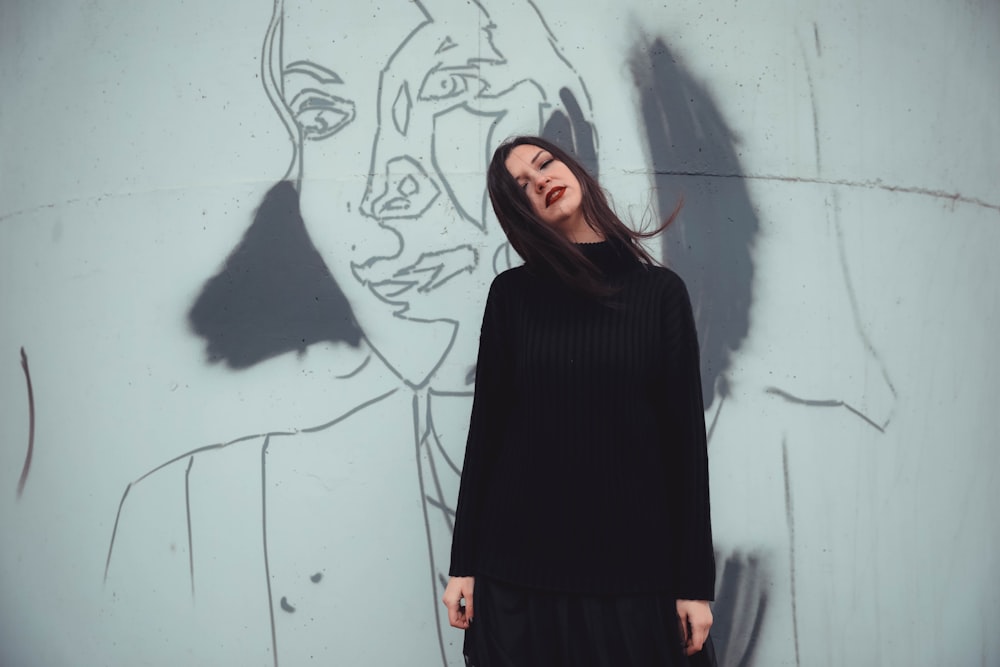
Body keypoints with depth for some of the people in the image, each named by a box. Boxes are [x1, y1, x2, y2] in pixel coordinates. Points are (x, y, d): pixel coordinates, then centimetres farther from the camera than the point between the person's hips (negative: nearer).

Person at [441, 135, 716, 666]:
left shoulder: (659, 291, 0)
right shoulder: (512, 294, 2)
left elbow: (685, 437, -1)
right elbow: (485, 428, 3)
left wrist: (695, 582, -2)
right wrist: (463, 563, 2)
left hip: (632, 568, 0)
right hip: (519, 566, 1)